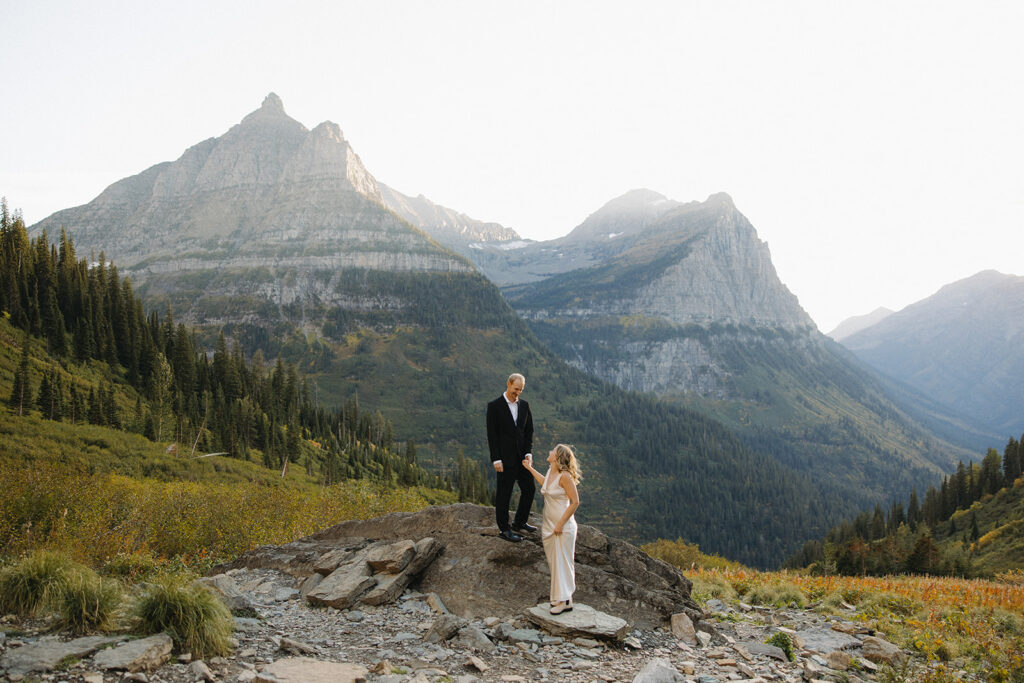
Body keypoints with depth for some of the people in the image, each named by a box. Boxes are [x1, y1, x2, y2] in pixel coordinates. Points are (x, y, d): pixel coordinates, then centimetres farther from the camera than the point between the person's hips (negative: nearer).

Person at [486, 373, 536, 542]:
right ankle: (504, 529, 13)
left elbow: (529, 431, 11)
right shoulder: (494, 406, -8)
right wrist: (496, 459, -13)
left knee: (529, 490, 11)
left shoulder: (524, 405, 8)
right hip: (506, 459, -6)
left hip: (523, 457, 6)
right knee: (504, 494, 2)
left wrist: (528, 452, -1)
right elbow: (492, 435, -9)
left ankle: (520, 522, 27)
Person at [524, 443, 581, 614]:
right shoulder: (551, 471, 5)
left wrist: (561, 524, -18)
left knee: (562, 561, -2)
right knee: (553, 561, 13)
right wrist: (530, 469, 37)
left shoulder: (565, 476, -20)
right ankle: (558, 597, 23)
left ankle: (565, 601, 6)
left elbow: (575, 502, -18)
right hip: (549, 525, 8)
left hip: (563, 527, -8)